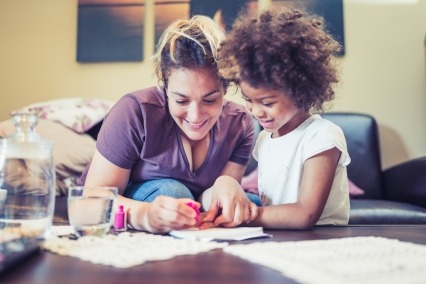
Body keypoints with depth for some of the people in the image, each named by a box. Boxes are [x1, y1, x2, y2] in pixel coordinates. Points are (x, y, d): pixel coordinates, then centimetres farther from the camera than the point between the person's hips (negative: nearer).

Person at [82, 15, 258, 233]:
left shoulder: (239, 124, -11)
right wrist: (144, 214, -44)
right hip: (120, 233, -3)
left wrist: (226, 185, -36)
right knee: (170, 191, -32)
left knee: (253, 206, -19)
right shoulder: (135, 112, -23)